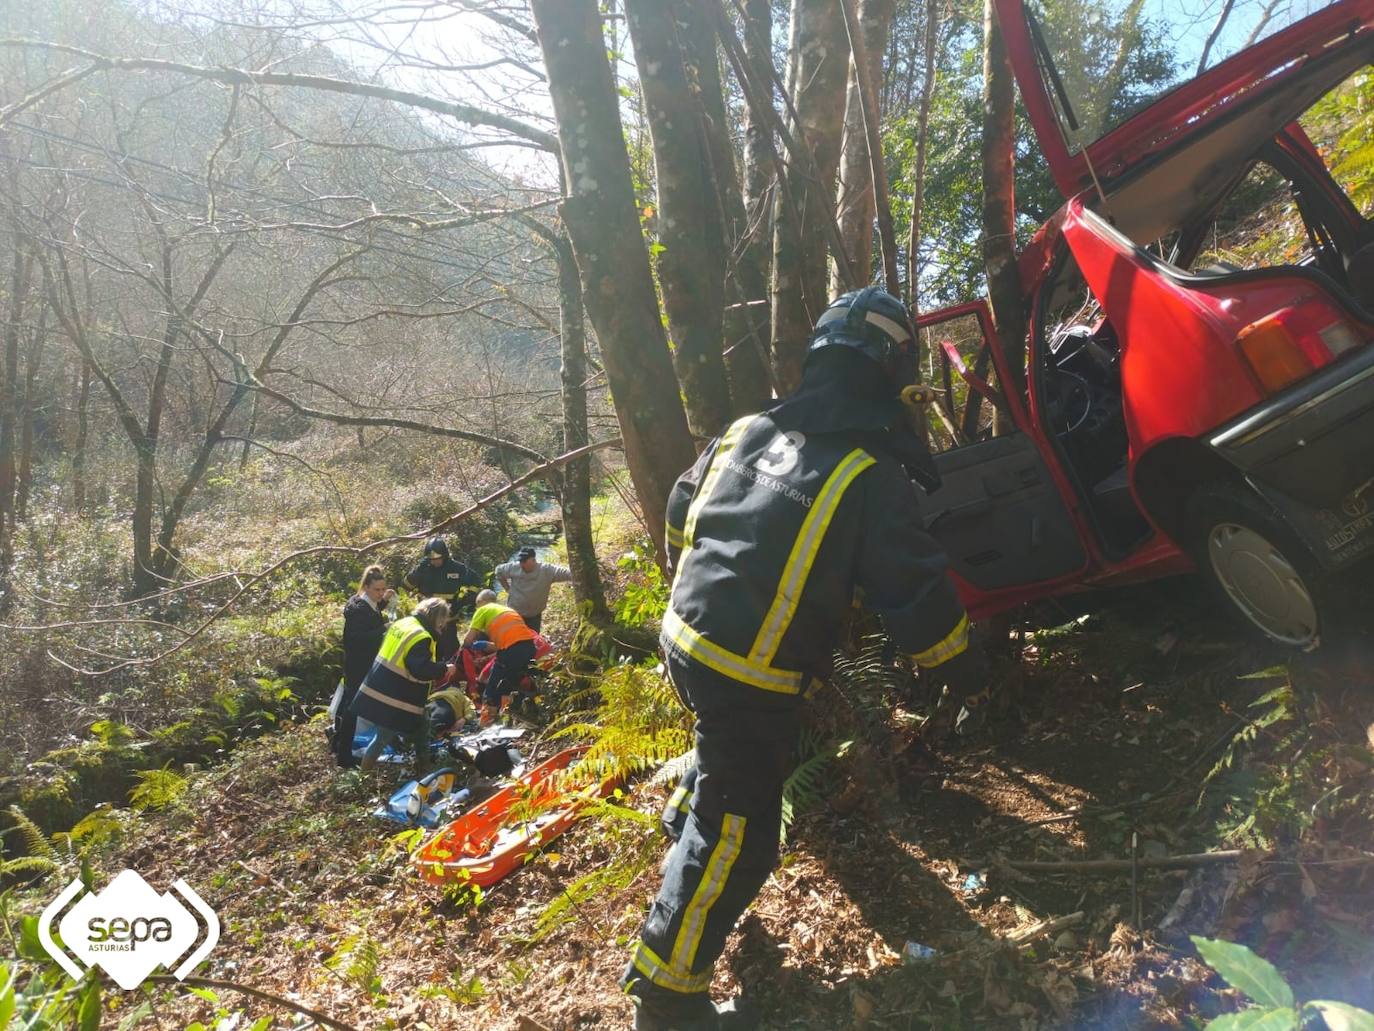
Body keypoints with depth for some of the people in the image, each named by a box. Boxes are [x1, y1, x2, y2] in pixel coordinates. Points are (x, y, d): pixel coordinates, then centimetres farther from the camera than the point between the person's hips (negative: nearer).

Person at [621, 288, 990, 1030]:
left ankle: (693, 819, 56)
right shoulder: (871, 473, -13)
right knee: (739, 835, 4)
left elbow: (681, 517, 17)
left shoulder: (746, 430, 7)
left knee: (731, 759, 36)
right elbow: (916, 590, -11)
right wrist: (960, 670, 6)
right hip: (750, 676, -7)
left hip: (683, 636, 8)